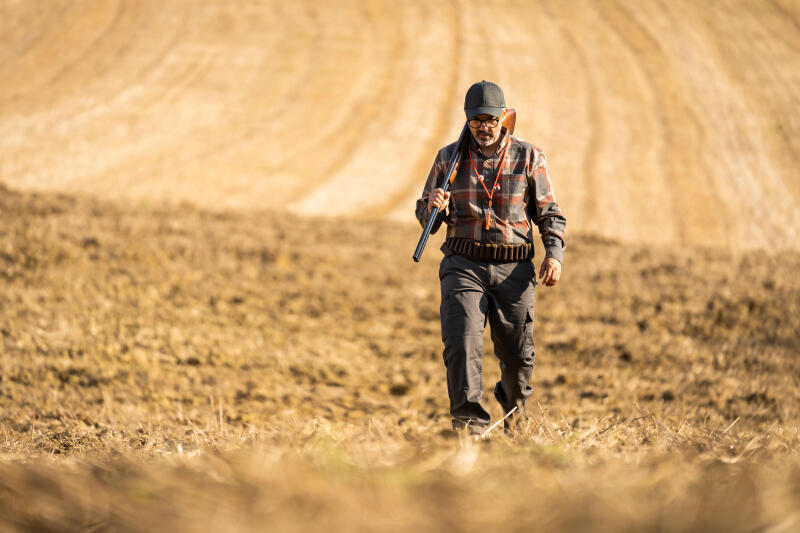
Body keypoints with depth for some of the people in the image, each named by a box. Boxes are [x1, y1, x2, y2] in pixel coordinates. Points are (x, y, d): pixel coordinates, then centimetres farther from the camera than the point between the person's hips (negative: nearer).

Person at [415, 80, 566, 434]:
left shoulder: (528, 157, 5)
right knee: (462, 342, -20)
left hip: (514, 271, 0)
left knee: (518, 353, 7)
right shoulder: (448, 158, 8)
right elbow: (424, 216, 13)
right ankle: (469, 421, -21)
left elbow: (550, 213, 7)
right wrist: (435, 207, -11)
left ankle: (514, 401, 39)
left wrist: (554, 253, -9)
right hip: (464, 266, 0)